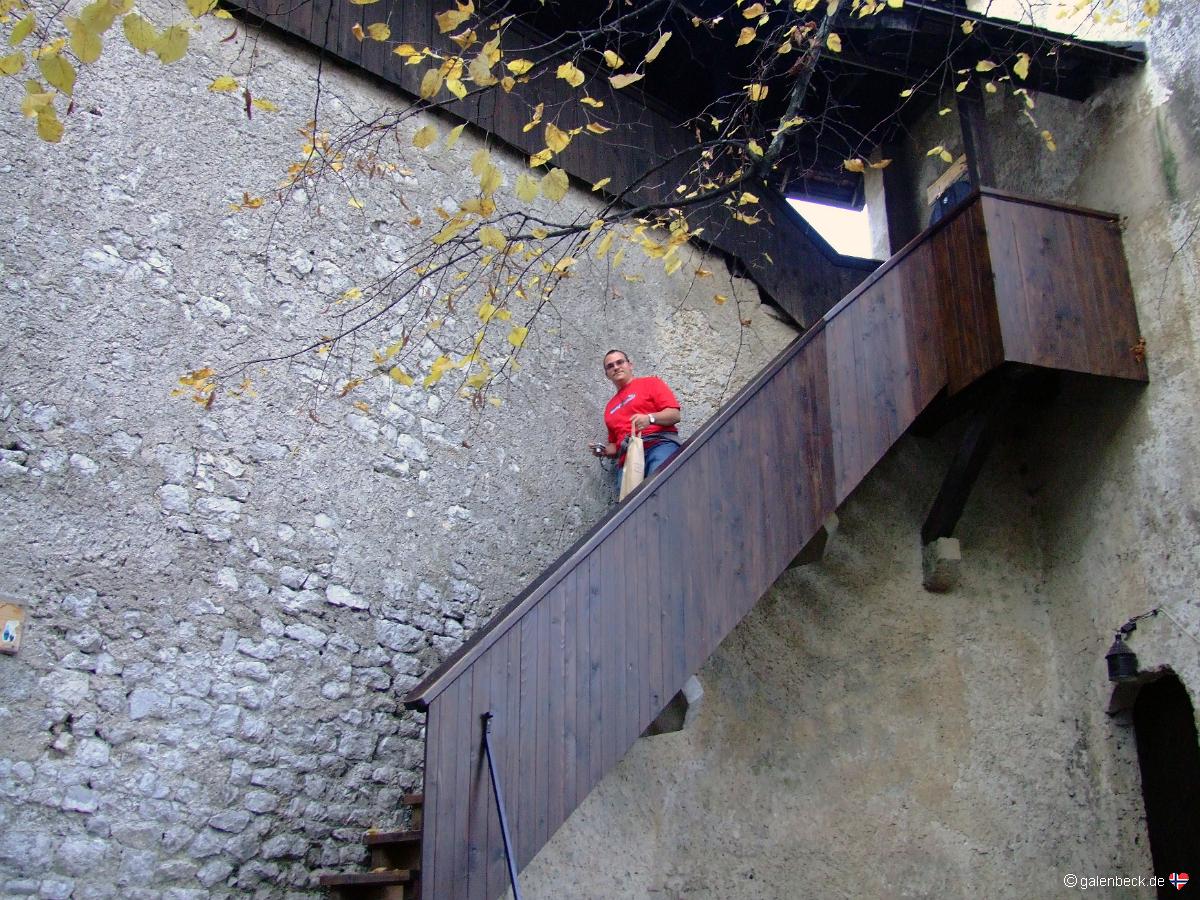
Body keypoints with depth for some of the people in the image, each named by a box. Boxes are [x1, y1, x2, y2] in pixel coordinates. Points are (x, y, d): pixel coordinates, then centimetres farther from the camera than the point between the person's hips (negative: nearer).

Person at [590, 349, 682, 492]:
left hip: (660, 443, -4)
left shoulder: (650, 383, 16)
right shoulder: (610, 408, 31)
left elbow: (675, 415, 4)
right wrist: (605, 450, 13)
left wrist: (650, 418, -14)